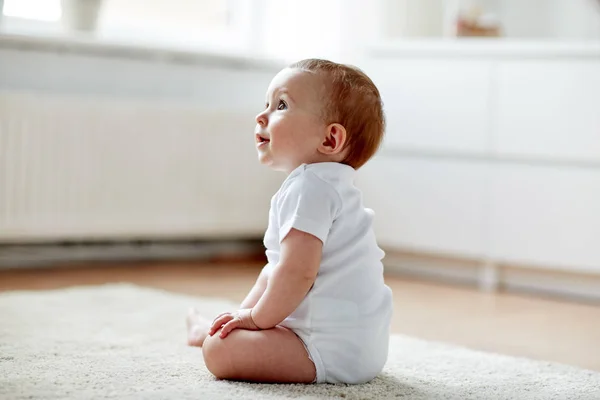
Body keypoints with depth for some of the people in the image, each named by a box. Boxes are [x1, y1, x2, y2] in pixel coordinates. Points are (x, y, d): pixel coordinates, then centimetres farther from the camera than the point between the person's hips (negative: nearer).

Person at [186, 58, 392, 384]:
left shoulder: (309, 187, -19)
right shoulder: (325, 185, 19)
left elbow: (297, 271, -28)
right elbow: (279, 266, 26)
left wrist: (258, 317, -13)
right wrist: (245, 314, 21)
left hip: (336, 346, -12)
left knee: (219, 350, -17)